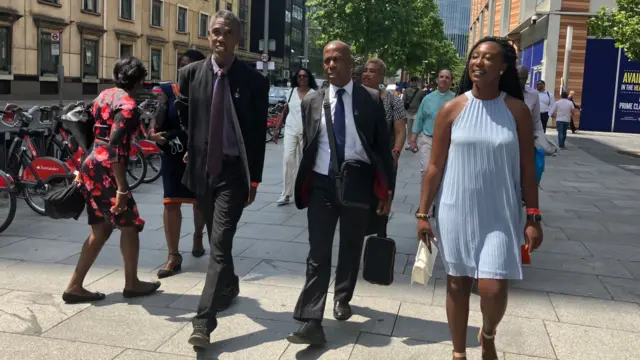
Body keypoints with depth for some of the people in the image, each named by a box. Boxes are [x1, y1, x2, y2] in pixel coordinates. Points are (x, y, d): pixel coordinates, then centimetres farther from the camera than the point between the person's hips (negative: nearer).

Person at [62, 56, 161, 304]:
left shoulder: (105, 95, 13)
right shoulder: (128, 105, -14)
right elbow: (115, 147, -23)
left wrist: (82, 169, 24)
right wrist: (122, 189, -25)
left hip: (91, 167, 9)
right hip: (105, 171, -9)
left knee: (101, 229, 14)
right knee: (129, 224, 7)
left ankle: (75, 286, 15)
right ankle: (131, 283, 19)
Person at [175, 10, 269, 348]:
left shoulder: (254, 80, -7)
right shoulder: (190, 73, 0)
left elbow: (259, 133, -5)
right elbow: (182, 116, 18)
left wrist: (255, 178, -6)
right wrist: (189, 148, 11)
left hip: (233, 171, -4)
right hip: (202, 168, 4)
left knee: (220, 243, -11)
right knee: (215, 240, 18)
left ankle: (203, 321, -10)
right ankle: (229, 286, 43)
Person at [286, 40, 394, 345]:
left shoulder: (371, 100, -2)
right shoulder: (311, 102, 4)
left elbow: (383, 146, -1)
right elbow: (308, 147, 10)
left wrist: (387, 190, -4)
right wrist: (305, 185, 8)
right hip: (322, 184, 1)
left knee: (351, 248, 16)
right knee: (318, 254, -4)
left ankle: (342, 298, 40)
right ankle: (312, 322, -6)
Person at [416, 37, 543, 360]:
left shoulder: (517, 110, -2)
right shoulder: (451, 109, -3)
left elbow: (527, 167, 1)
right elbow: (435, 166, 0)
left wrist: (533, 217, -2)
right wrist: (423, 213, -2)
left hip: (500, 214, 0)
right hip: (456, 211, 1)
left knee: (493, 289, -6)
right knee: (457, 283, 10)